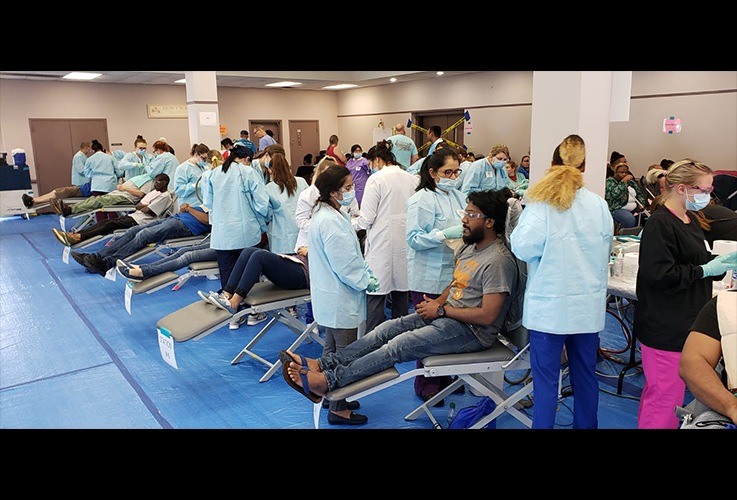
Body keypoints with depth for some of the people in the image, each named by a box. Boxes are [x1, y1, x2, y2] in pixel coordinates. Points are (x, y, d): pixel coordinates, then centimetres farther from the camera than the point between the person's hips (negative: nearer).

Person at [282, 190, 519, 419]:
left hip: (471, 330, -9)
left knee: (399, 345, -22)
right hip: (446, 314, 9)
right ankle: (323, 364, -14)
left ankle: (328, 381, -23)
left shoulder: (498, 262, -20)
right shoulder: (469, 247, 11)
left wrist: (440, 310, -16)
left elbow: (487, 316, -24)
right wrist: (437, 302, 1)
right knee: (387, 328, -8)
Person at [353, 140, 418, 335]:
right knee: (401, 291, 15)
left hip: (382, 244, -6)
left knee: (376, 294, 0)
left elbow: (366, 219, -11)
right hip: (405, 243, 6)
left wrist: (349, 224, 8)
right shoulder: (412, 179, 5)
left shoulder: (376, 179, -10)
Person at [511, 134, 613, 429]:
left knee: (546, 377, 5)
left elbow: (523, 248, -16)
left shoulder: (541, 205, -13)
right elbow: (605, 250, 13)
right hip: (589, 305, 4)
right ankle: (586, 424, 32)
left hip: (549, 305, -4)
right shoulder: (599, 205, 0)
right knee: (585, 373, 17)